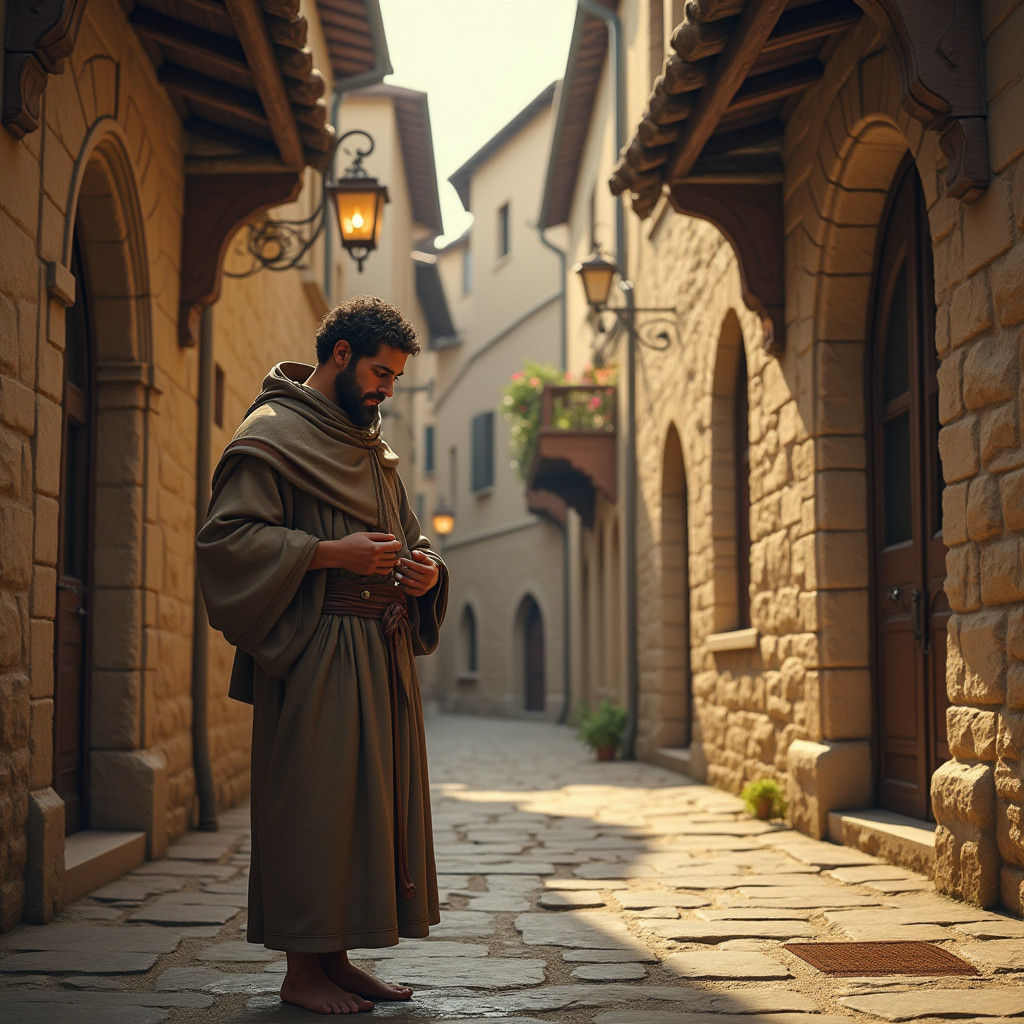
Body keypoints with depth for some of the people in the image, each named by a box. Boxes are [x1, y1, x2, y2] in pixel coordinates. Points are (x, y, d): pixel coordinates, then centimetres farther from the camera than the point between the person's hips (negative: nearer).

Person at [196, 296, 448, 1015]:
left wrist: (424, 569, 4)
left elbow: (408, 535, 27)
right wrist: (332, 553, -20)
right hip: (315, 653, -8)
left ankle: (336, 959, 16)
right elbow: (226, 537, -14)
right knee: (316, 802, -7)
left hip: (382, 653, 8)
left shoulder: (373, 447, 21)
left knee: (376, 800, 8)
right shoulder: (272, 434, -5)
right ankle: (303, 967, 2)